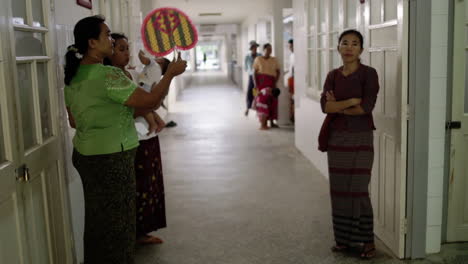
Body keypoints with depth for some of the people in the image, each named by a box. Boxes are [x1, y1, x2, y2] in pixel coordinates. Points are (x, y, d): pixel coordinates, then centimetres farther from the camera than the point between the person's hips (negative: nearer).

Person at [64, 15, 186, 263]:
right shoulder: (108, 75, -21)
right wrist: (171, 72, -7)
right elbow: (150, 100, -21)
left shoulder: (73, 76, 7)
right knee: (117, 221, 6)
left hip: (84, 154, 9)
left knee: (97, 219, 21)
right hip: (111, 158, -9)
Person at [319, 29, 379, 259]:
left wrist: (338, 107, -7)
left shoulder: (368, 73, -7)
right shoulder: (332, 75, 5)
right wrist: (351, 102, -17)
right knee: (339, 189, 9)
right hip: (336, 138, 5)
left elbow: (366, 107, -18)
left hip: (360, 138, -4)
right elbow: (325, 105, -7)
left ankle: (368, 240, 12)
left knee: (359, 190, -3)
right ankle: (343, 237, 21)